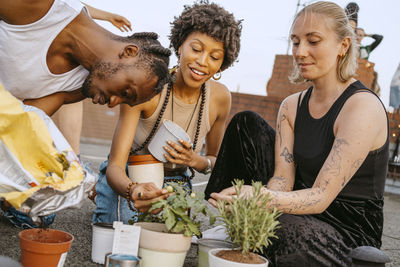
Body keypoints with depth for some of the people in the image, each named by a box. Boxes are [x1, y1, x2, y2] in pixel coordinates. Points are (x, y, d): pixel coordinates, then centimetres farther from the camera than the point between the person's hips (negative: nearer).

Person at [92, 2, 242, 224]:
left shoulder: (219, 97, -13)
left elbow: (214, 159, 4)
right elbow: (115, 166, -29)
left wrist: (195, 161, -20)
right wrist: (133, 191, -51)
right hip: (126, 183, -2)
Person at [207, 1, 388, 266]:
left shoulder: (363, 106, -19)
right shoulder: (291, 106, 6)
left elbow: (321, 197, -26)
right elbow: (282, 180, -7)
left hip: (351, 233, -6)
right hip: (304, 216, 7)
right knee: (247, 124, -3)